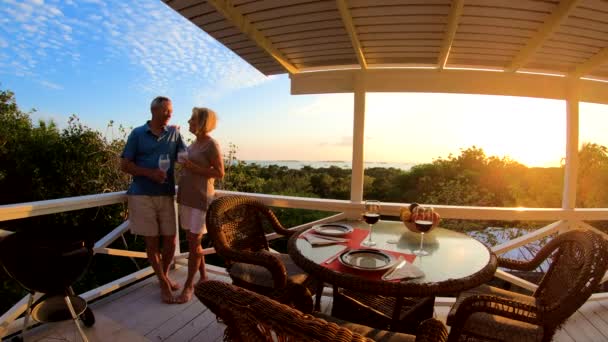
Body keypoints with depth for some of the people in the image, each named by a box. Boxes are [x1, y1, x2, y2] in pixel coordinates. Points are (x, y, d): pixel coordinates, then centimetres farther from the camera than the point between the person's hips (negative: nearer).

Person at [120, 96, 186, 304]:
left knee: (170, 240, 6)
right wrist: (150, 173, -14)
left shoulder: (174, 133, 7)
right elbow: (125, 165, 1)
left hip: (167, 195, 2)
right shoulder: (137, 134, 2)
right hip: (142, 195, -2)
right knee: (151, 242, 5)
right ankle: (164, 283, 20)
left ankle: (165, 275, 32)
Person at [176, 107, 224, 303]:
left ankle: (188, 285, 13)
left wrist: (194, 167, -19)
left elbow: (220, 173, -13)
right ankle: (203, 278, 28)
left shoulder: (211, 145, -11)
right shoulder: (194, 143, 12)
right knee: (193, 241, 13)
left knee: (193, 243, -1)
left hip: (201, 199, -8)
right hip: (187, 198, 8)